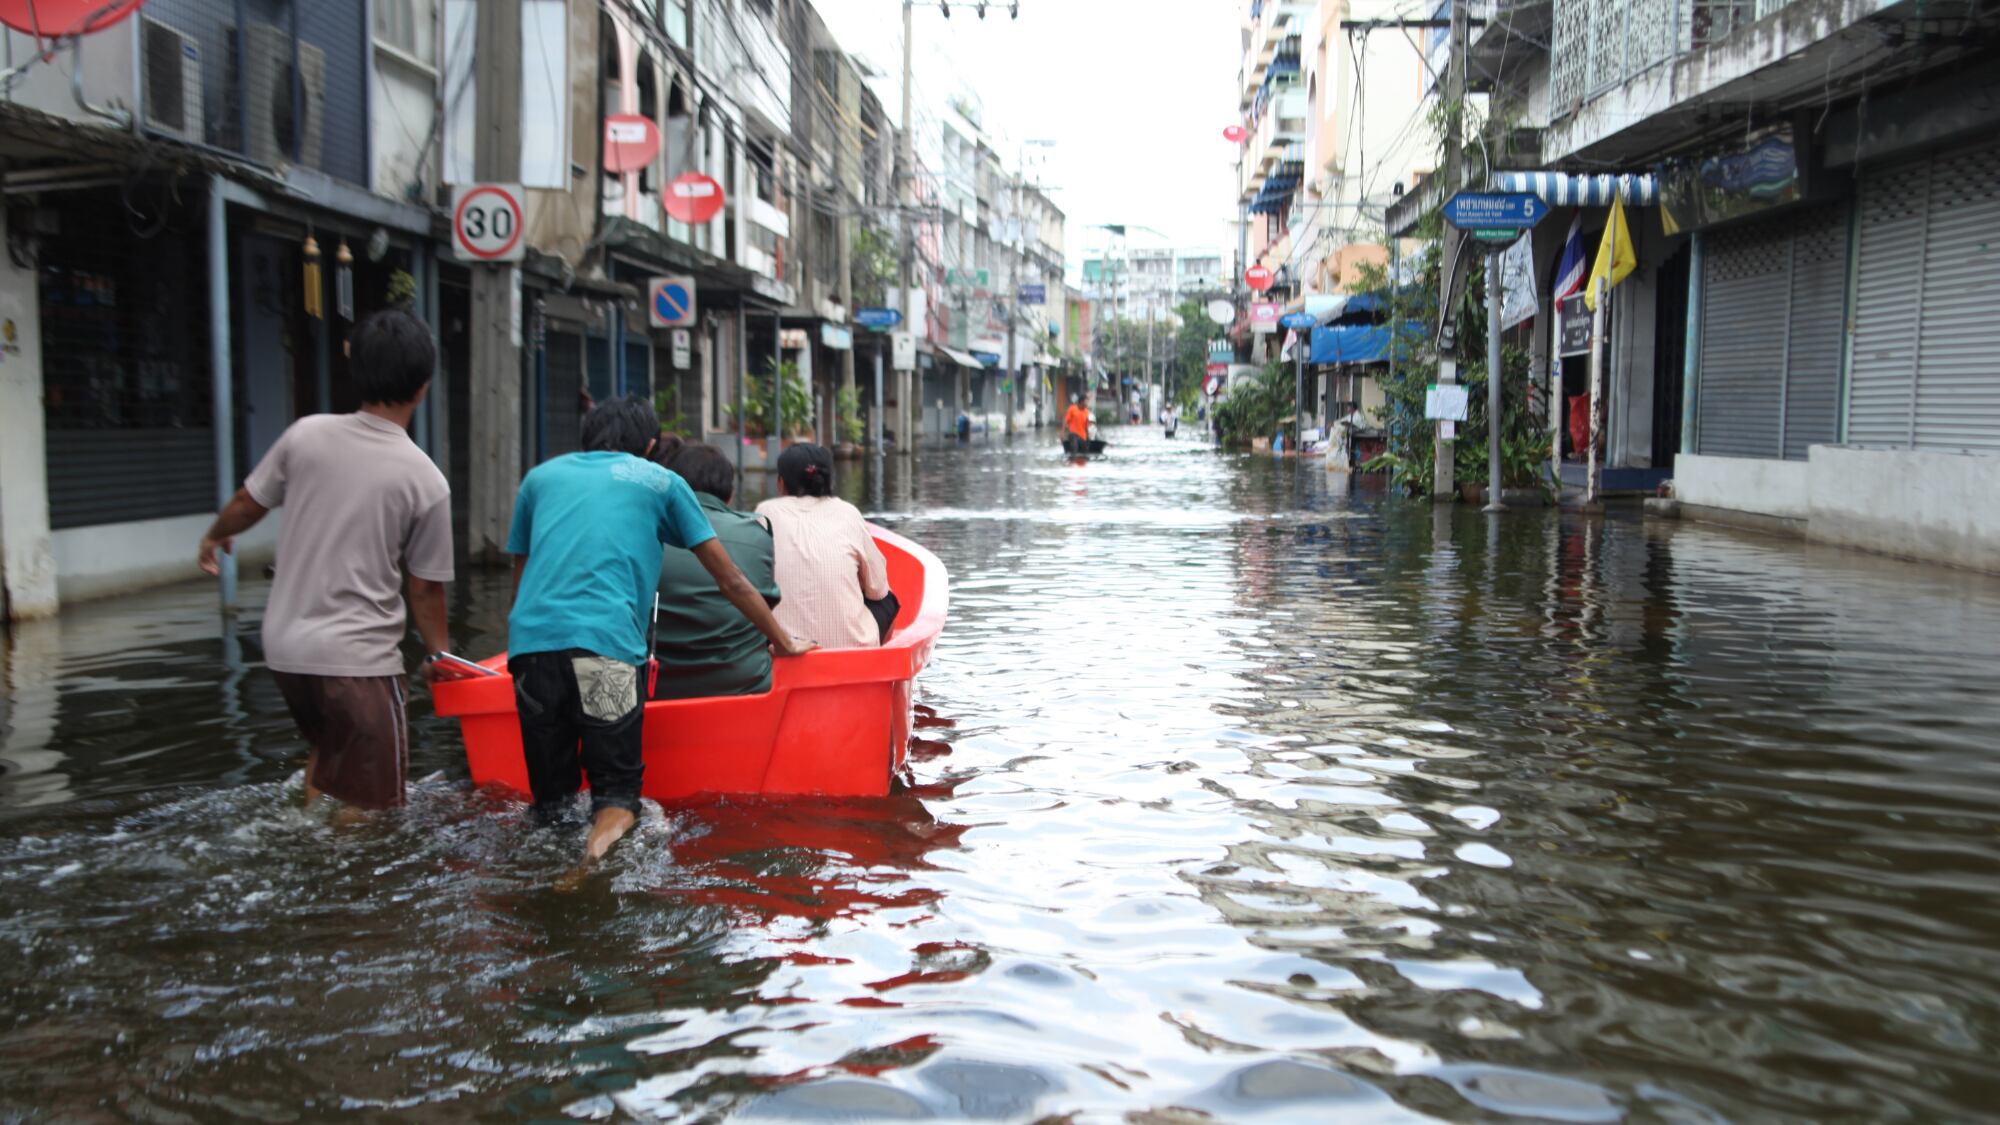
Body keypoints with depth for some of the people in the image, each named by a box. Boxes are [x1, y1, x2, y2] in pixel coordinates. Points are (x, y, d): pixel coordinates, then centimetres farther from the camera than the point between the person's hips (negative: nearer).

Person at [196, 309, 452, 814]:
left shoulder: (307, 434, -4)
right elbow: (426, 588, -5)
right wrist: (438, 653, 12)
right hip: (358, 659, -5)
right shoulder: (426, 481, -12)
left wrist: (215, 536, 32)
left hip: (286, 645, 6)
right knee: (368, 803, 4)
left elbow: (247, 503, 10)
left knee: (325, 749, 30)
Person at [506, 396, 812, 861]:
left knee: (549, 799, 11)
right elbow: (732, 583, 18)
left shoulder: (540, 477, 25)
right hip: (607, 646, -3)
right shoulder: (660, 482, 16)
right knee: (617, 794, 1)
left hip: (530, 643, 3)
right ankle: (610, 817, -26)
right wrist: (784, 642, 27)